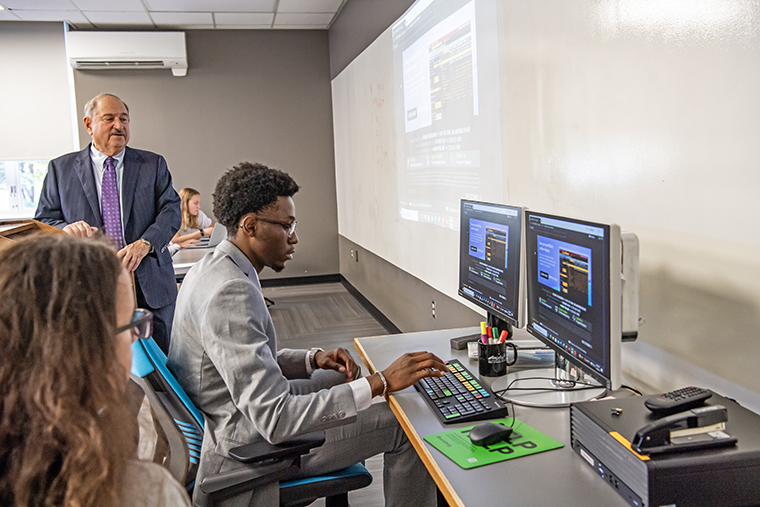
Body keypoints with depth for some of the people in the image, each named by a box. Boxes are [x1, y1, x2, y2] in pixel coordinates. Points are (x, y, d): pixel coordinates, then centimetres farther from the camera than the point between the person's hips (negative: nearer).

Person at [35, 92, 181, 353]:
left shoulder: (154, 164, 9)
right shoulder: (60, 168, 9)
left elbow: (171, 210, 0)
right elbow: (43, 221, 9)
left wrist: (144, 244, -18)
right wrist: (66, 229, -15)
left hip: (150, 285, 1)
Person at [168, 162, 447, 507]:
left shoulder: (212, 268, 3)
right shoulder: (231, 292, -30)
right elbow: (275, 420, -34)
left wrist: (314, 359, -1)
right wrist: (381, 382, -33)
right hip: (248, 446, -10)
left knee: (347, 377, 24)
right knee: (407, 425, -7)